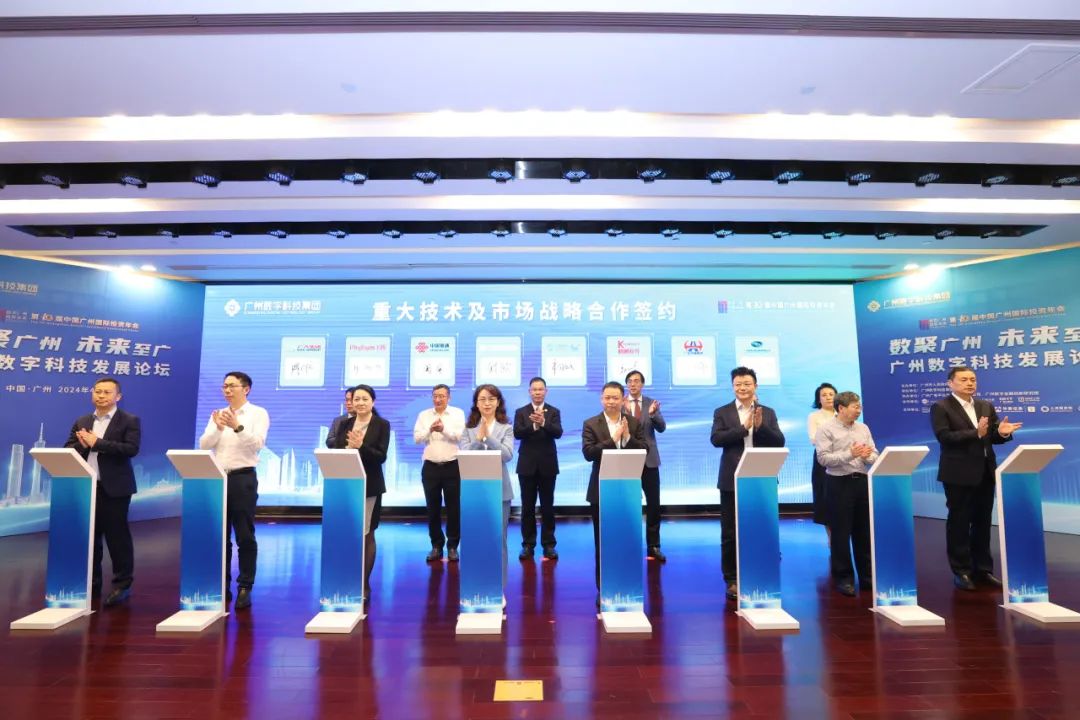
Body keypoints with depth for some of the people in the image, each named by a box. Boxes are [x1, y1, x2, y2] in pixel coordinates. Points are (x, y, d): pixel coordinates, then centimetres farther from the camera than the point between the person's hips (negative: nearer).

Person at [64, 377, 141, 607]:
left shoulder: (129, 421, -4)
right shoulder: (81, 422, 13)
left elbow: (131, 449, -16)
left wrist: (97, 443, -18)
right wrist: (82, 445, -12)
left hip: (114, 487, -5)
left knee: (117, 535, -1)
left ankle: (122, 584, 8)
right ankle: (91, 582, 26)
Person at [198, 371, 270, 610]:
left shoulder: (258, 413, -2)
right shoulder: (217, 415, 12)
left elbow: (257, 443, -15)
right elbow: (204, 445, 3)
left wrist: (237, 426, -28)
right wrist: (217, 428, -15)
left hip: (243, 478, -5)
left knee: (245, 536, 0)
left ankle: (245, 588, 9)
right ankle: (222, 585, 23)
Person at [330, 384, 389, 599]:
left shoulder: (382, 425, -4)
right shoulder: (344, 424, 9)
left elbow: (381, 456, -11)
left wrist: (360, 446, -26)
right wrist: (348, 447, -16)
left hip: (369, 486, -3)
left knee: (366, 535, 5)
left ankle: (364, 584, 17)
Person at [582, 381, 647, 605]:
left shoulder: (634, 423, 4)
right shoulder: (591, 424, -3)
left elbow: (644, 451, -4)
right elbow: (588, 453, -15)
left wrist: (627, 437, -18)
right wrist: (613, 438, -20)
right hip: (601, 490, -1)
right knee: (602, 542, 8)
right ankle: (603, 589, 21)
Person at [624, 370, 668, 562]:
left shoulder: (651, 403, 5)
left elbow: (661, 427, -5)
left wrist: (653, 413, -25)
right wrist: (625, 411, -29)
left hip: (649, 459, 2)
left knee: (654, 504, 4)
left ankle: (653, 546, 17)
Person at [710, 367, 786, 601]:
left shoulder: (768, 412, 8)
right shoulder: (722, 412, 2)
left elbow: (779, 442, -1)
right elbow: (716, 439, -12)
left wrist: (760, 425, -16)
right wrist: (744, 427, -19)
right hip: (732, 481, -1)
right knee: (730, 533, 6)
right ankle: (732, 580, 18)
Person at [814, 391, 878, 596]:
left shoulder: (863, 428, 11)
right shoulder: (826, 429, -8)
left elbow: (874, 455, 9)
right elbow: (823, 458, -16)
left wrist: (867, 456, -14)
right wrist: (850, 454, -24)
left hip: (862, 481, 6)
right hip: (839, 483, -6)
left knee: (864, 530, 13)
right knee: (840, 532, 2)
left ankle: (866, 575, 26)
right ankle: (843, 577, 14)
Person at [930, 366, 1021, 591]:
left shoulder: (986, 406, 12)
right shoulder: (941, 407, -8)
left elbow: (992, 438, 10)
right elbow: (944, 437, -19)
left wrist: (1002, 432, -12)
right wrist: (975, 433, -28)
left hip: (985, 472, 6)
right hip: (959, 475, -6)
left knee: (983, 523, 14)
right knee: (959, 523, 4)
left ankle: (982, 569, 27)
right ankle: (961, 571, 15)